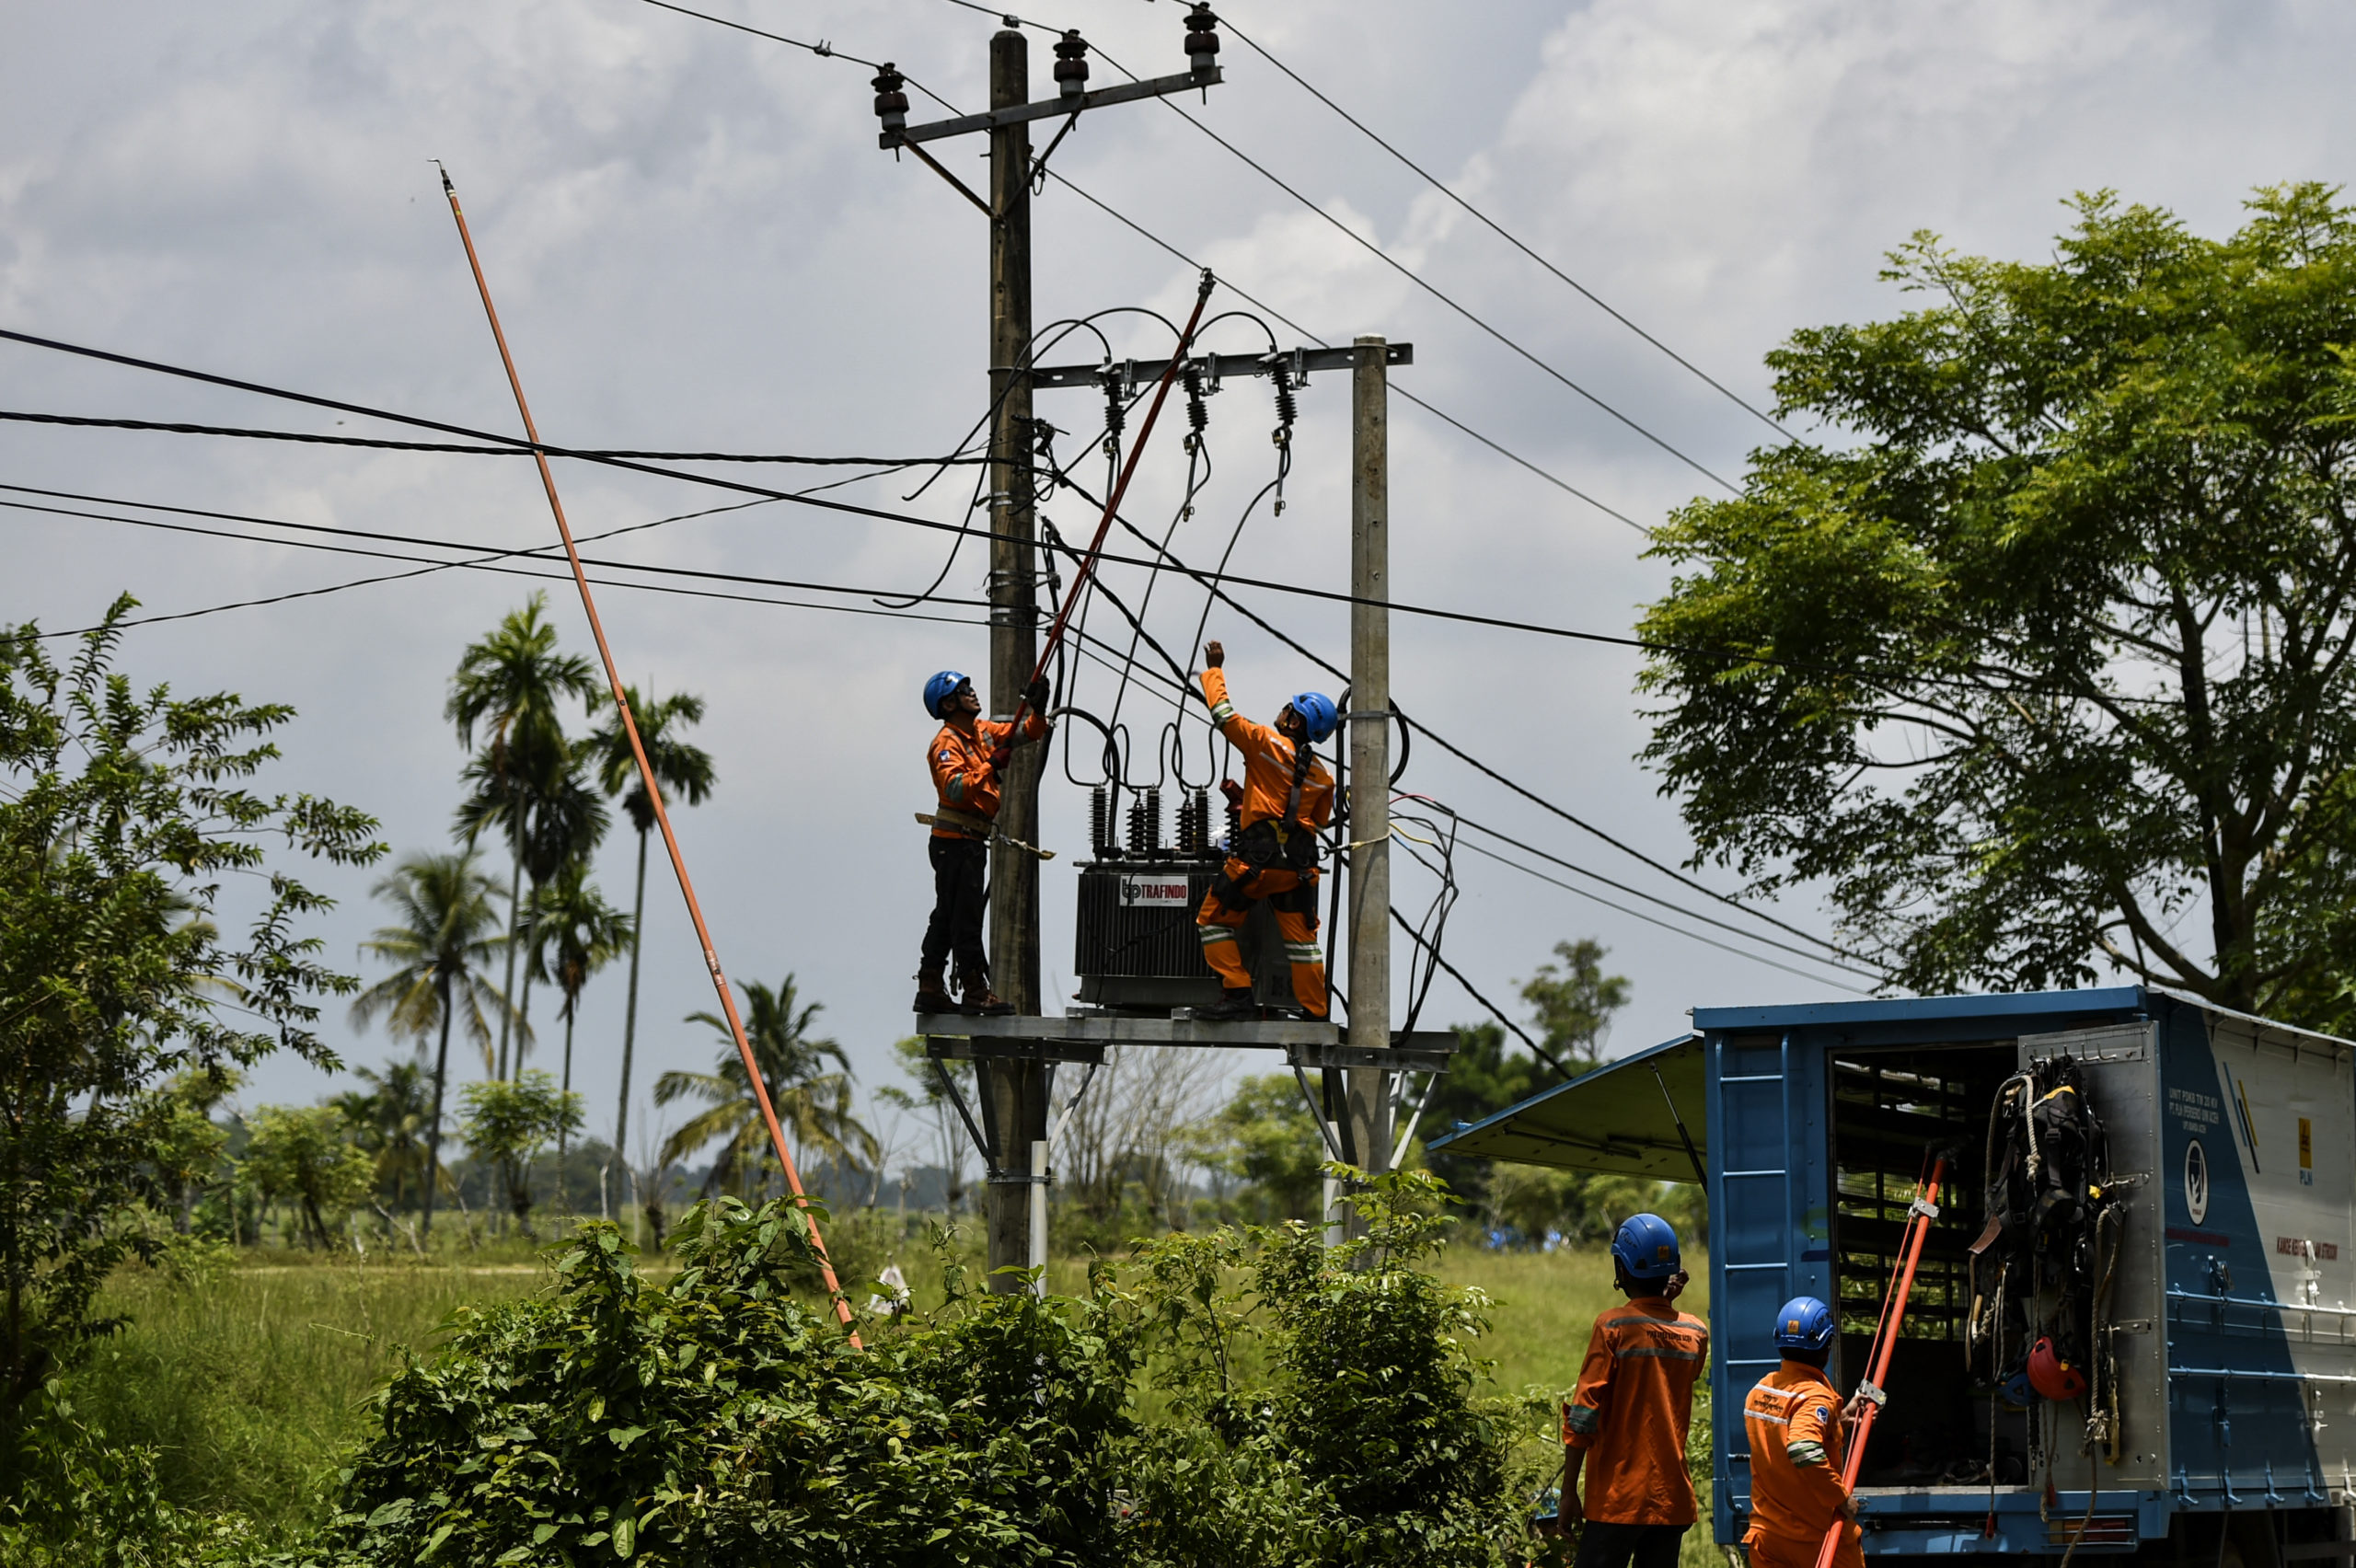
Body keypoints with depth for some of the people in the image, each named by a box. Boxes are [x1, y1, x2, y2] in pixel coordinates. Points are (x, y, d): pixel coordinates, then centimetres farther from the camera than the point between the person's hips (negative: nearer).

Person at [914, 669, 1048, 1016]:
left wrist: (1038, 711, -2)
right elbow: (955, 789, -27)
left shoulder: (983, 731, 13)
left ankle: (930, 989, 17)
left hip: (972, 841, 10)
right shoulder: (947, 743, -12)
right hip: (956, 841, -10)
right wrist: (991, 766, -31)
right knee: (965, 917, -9)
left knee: (947, 917, 12)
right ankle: (975, 991, -9)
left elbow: (1027, 734, 16)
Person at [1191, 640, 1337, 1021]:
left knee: (1213, 920, 7)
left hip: (1257, 857, -5)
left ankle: (1238, 995, -3)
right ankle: (1316, 1014, 9)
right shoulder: (1321, 775, 13)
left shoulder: (1267, 743, -3)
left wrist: (1214, 669, 19)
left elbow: (1223, 713, 2)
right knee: (1301, 936, 10)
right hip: (1299, 864, 6)